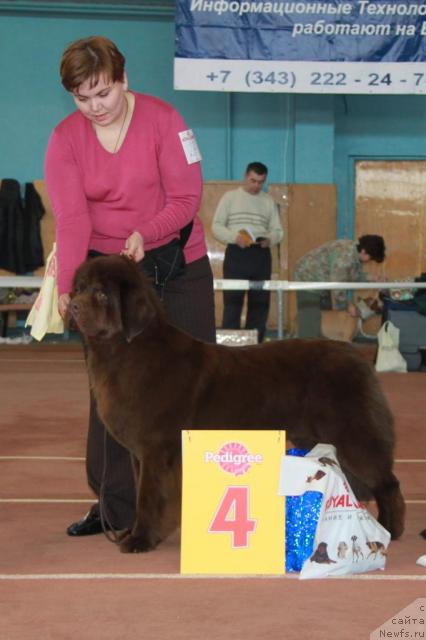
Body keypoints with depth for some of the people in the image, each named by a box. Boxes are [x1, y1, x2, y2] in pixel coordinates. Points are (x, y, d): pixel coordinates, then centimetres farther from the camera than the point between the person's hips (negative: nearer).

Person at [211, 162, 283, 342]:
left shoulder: (269, 201, 14)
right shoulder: (230, 197, 6)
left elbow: (278, 230, 13)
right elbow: (216, 226, 1)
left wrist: (270, 239, -11)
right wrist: (234, 237, -17)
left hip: (261, 255, 3)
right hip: (236, 254, -3)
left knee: (260, 302, 2)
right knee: (232, 302, -7)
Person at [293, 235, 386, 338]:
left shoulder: (356, 253, -2)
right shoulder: (345, 255, -33)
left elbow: (359, 276, 13)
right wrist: (348, 305, -19)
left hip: (322, 282, 10)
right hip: (307, 278, -10)